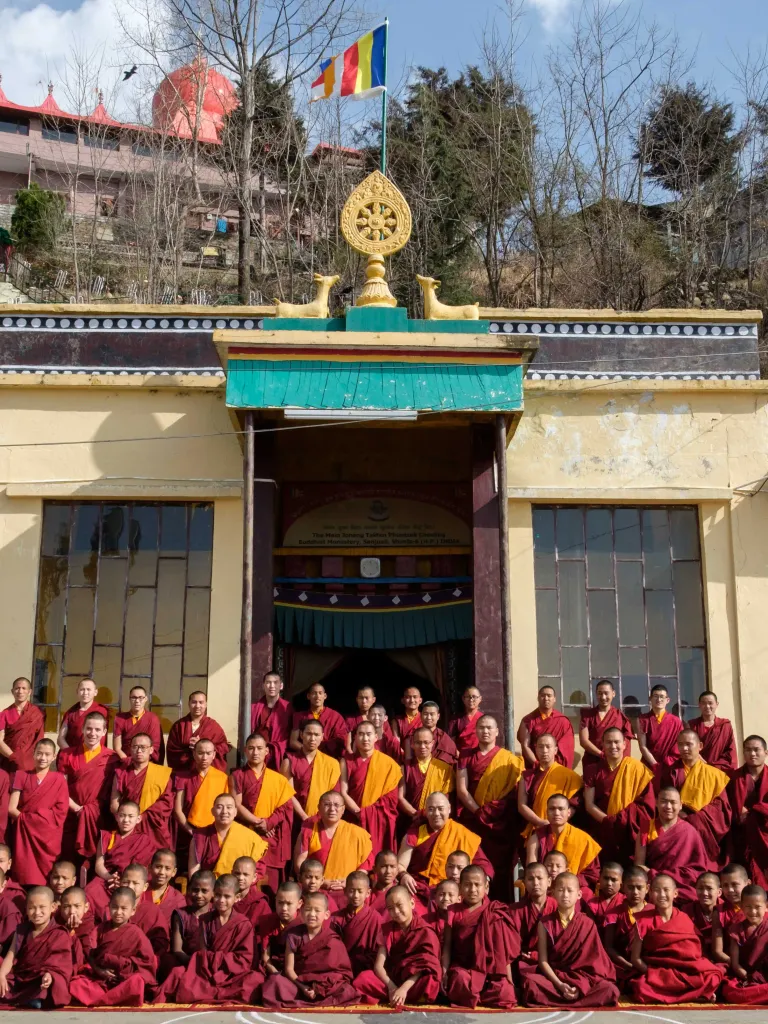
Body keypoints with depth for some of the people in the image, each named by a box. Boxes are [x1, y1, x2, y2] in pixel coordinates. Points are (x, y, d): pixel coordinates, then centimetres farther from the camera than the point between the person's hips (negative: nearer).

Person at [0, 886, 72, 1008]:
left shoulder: (60, 935, -3)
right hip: (18, 978, 5)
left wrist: (50, 975, -29)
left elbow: (61, 964, -8)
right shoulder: (22, 930, 12)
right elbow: (11, 955, 5)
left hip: (41, 982, -5)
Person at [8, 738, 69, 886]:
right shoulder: (22, 776, 9)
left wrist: (28, 817, -6)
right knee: (26, 874, -4)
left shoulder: (59, 779, 4)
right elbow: (11, 808, 2)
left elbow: (61, 813, -2)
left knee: (44, 875, -2)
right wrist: (26, 819, -11)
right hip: (25, 833, 1)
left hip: (48, 835, -1)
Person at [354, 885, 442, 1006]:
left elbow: (425, 967, -13)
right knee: (363, 978, -25)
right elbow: (378, 965, -2)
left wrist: (404, 988, -27)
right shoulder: (387, 929, 7)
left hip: (414, 982, -2)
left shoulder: (425, 932, -4)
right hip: (391, 981, 3)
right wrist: (392, 987, -19)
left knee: (429, 984, -37)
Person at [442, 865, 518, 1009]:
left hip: (490, 969, 1)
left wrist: (508, 977, 0)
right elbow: (447, 945, 4)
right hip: (462, 967, -1)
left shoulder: (494, 914, 3)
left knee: (505, 995, -24)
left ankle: (471, 997, 2)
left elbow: (503, 947, 4)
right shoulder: (454, 913, 4)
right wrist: (444, 972, -7)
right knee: (461, 980, -36)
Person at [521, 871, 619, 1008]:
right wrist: (560, 985, -18)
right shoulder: (545, 923, 2)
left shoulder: (588, 924, 3)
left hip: (583, 979, 1)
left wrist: (580, 986, -15)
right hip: (553, 979, -1)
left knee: (610, 990, -29)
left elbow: (592, 960, 1)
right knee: (529, 983, -34)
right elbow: (543, 960, -3)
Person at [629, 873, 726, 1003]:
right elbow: (635, 958, 1)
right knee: (642, 988, -35)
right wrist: (653, 975, -14)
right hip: (659, 974, -1)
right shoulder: (644, 920, 3)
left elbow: (696, 951, 8)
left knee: (711, 978, -29)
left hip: (688, 972, 1)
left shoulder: (684, 918, 9)